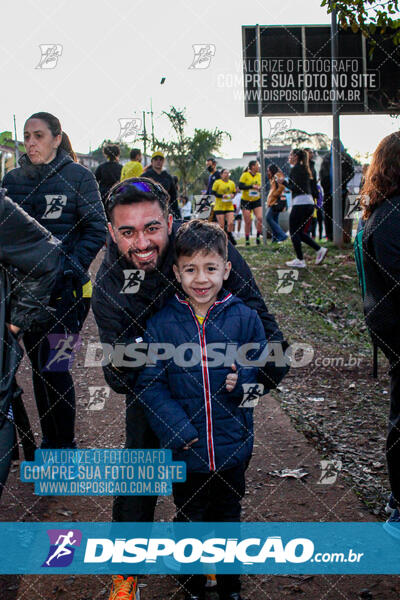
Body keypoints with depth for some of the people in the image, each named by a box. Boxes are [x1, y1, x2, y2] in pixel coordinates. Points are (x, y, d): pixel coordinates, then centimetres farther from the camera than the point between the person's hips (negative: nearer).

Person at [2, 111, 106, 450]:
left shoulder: (78, 177, -2)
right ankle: (49, 440, 27)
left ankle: (66, 446, 10)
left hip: (65, 289, -4)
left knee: (55, 369, -6)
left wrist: (70, 268, -15)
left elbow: (96, 231, -4)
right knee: (39, 369, 12)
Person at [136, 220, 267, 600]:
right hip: (185, 451, -1)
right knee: (190, 520, 18)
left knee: (228, 518, 20)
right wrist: (178, 432, -18)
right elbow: (149, 386, -9)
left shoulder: (244, 318, -7)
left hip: (232, 449, 1)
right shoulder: (161, 325, -10)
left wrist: (243, 380, -21)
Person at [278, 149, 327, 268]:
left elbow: (295, 188, -17)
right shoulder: (304, 169, 18)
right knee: (299, 232, 17)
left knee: (294, 232, 0)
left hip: (300, 203, -9)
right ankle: (320, 250, 7)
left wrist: (283, 182, -6)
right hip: (309, 202, 9)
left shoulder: (295, 169, -8)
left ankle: (300, 260, 0)